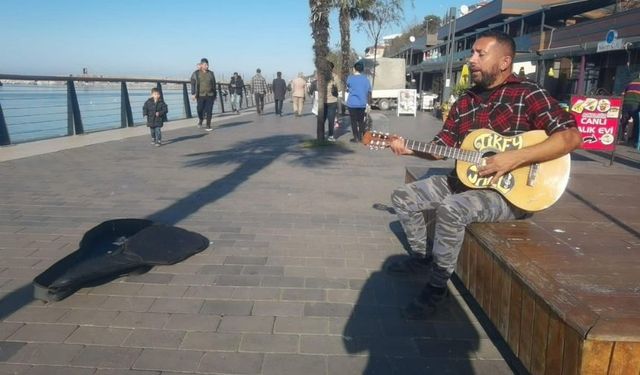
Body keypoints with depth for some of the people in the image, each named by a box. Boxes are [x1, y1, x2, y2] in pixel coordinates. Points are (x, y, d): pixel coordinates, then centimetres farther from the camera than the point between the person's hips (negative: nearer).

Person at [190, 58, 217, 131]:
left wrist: (214, 95, 15)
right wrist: (193, 94, -8)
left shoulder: (211, 73, 10)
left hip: (210, 95, 2)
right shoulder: (196, 73, 3)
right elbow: (193, 84, 1)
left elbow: (214, 85, 15)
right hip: (200, 95, -1)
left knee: (209, 111, -3)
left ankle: (208, 126, 4)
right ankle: (200, 119, 32)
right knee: (200, 110, -1)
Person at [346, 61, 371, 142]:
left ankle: (356, 137, 5)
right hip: (362, 103, 3)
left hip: (352, 103, -3)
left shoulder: (350, 78, -6)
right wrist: (368, 103, 8)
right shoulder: (365, 78, 2)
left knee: (354, 121, 4)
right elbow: (369, 92, 2)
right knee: (361, 120, 13)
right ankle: (361, 137, 16)